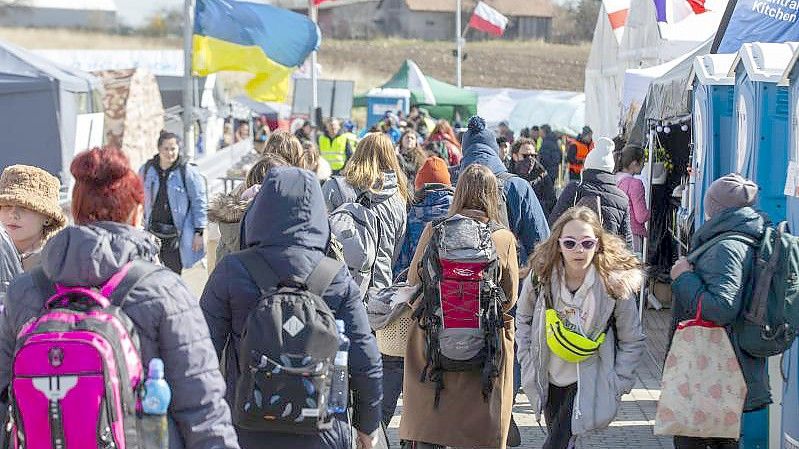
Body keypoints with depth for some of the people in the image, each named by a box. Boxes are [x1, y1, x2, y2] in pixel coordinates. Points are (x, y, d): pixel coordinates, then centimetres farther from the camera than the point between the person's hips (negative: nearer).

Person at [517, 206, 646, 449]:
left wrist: (617, 386, -10)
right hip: (550, 377, 3)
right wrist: (528, 363, 0)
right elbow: (523, 319, 6)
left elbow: (632, 342, -7)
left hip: (588, 381, -3)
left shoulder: (616, 285, -19)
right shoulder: (541, 277, -13)